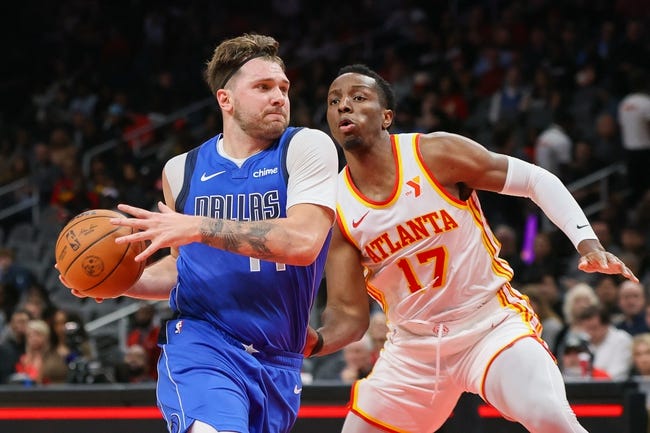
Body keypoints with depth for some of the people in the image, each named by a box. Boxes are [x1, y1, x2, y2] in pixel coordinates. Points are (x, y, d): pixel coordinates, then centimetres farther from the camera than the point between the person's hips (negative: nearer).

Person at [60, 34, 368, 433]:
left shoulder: (307, 147, -2)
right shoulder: (183, 170, 10)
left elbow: (302, 242, -18)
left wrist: (198, 228, -21)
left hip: (277, 362, 1)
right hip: (200, 344, 0)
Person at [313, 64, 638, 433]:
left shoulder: (435, 153, -14)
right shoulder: (337, 211, -7)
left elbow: (537, 180, -6)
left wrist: (588, 242, -18)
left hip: (491, 323, -4)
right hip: (412, 347, 4)